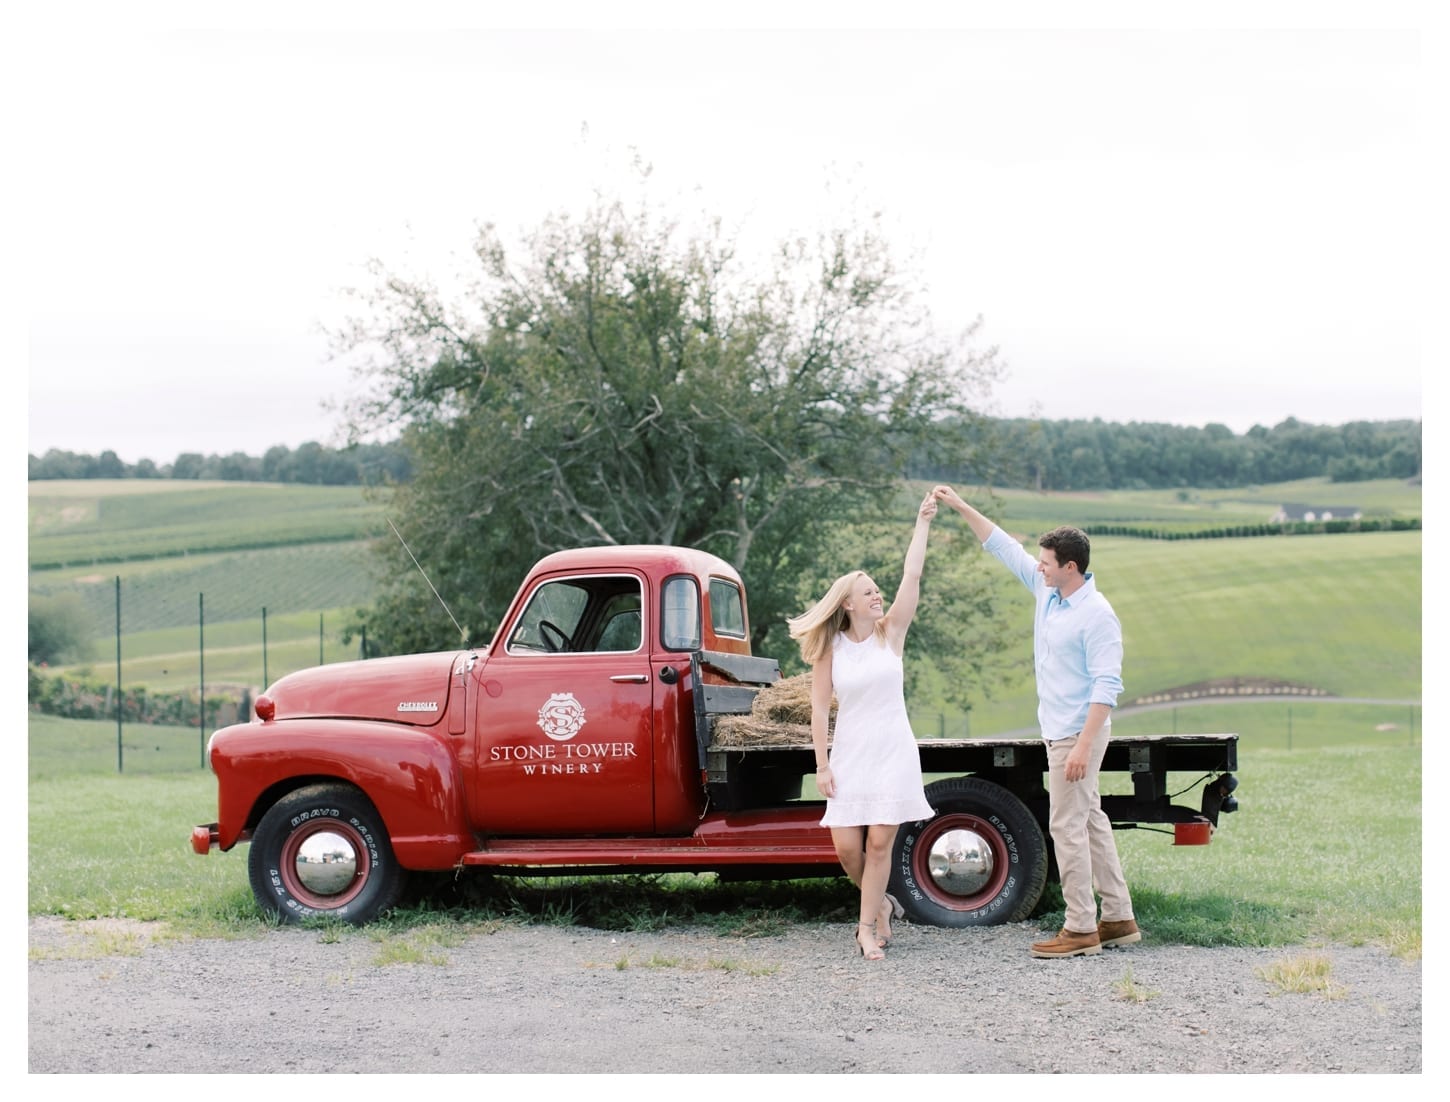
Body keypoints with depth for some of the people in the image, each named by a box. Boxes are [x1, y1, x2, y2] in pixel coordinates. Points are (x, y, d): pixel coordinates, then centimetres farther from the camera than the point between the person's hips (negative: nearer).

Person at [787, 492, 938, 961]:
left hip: (894, 752, 0)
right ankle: (881, 904, 23)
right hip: (849, 754, 0)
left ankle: (867, 927, 4)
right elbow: (819, 709, 0)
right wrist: (822, 765, -4)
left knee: (879, 842, -5)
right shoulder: (829, 649, 1)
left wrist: (923, 523, -7)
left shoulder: (890, 633, 2)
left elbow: (912, 576, -5)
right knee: (846, 846, -4)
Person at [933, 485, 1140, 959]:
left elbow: (1106, 686, -22)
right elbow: (1004, 546, 15)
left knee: (1067, 825, -7)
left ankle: (1081, 929, -2)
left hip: (1077, 732, -10)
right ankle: (1118, 919, 18)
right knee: (1090, 820, 12)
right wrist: (961, 507, 12)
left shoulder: (1097, 616, -19)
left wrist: (1083, 745, -27)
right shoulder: (1047, 591, 6)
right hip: (1059, 729, 10)